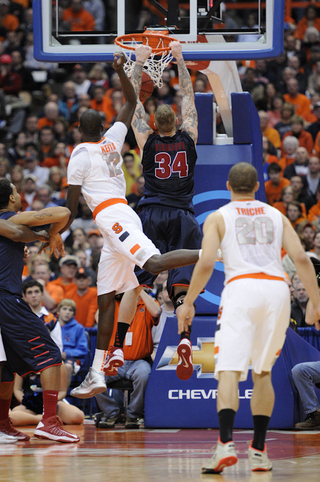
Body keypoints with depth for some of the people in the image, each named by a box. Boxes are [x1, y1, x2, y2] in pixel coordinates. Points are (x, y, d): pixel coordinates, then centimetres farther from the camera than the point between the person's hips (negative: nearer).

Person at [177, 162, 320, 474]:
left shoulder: (218, 218, 11)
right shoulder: (276, 216, 20)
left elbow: (206, 263, -2)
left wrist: (188, 303, 7)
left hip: (242, 288, -3)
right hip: (277, 288, 3)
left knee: (229, 369, -11)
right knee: (262, 372, 17)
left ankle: (226, 444, -31)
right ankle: (258, 451, 15)